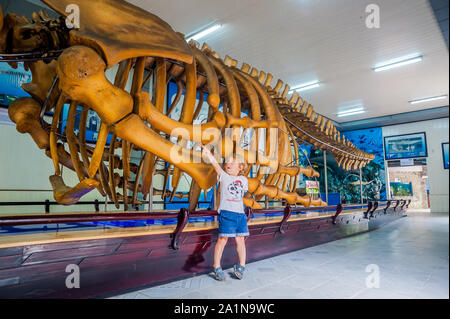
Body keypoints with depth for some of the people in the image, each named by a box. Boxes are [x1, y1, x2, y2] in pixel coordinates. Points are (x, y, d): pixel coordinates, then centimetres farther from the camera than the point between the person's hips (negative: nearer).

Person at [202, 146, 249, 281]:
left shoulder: (243, 180, 13)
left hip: (240, 214, 4)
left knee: (240, 240, 8)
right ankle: (217, 268, 10)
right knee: (223, 239, -2)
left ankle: (241, 267, 22)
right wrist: (210, 156, -30)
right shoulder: (224, 177, 2)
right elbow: (217, 166, -15)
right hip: (226, 213, -4)